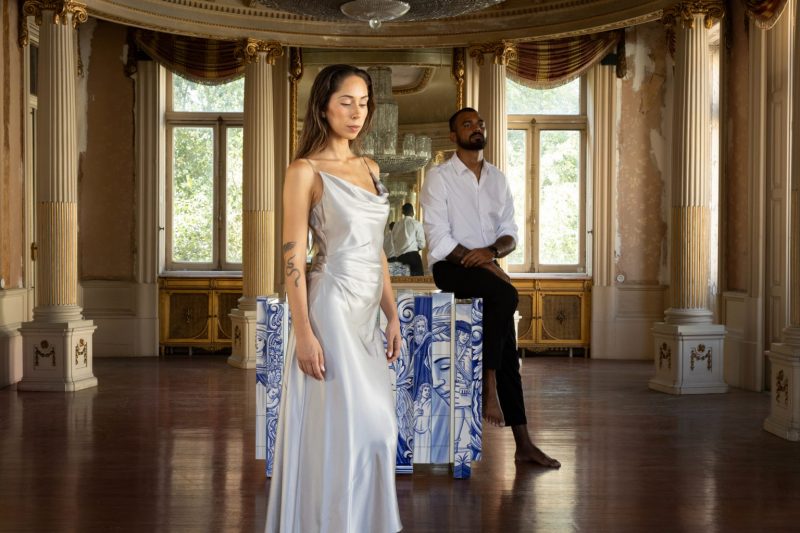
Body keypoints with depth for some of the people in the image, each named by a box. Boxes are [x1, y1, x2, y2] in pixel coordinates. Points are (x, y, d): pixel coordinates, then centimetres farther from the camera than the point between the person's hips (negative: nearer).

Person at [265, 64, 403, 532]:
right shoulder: (306, 171, -8)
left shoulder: (370, 168, 14)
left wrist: (392, 315, 13)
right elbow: (293, 257, -12)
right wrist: (304, 333, -17)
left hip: (366, 315, 7)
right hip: (331, 311, -7)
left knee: (374, 427, 10)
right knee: (341, 429, -2)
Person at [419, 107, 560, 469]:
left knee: (508, 354, -2)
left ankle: (523, 443, -1)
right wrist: (477, 260, -20)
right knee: (506, 295, -34)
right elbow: (439, 239, -11)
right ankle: (489, 385, -26)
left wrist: (492, 251, -12)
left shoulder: (498, 179, 15)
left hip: (487, 267, 5)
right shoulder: (440, 178, -2)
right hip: (450, 267, -5)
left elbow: (510, 233, 10)